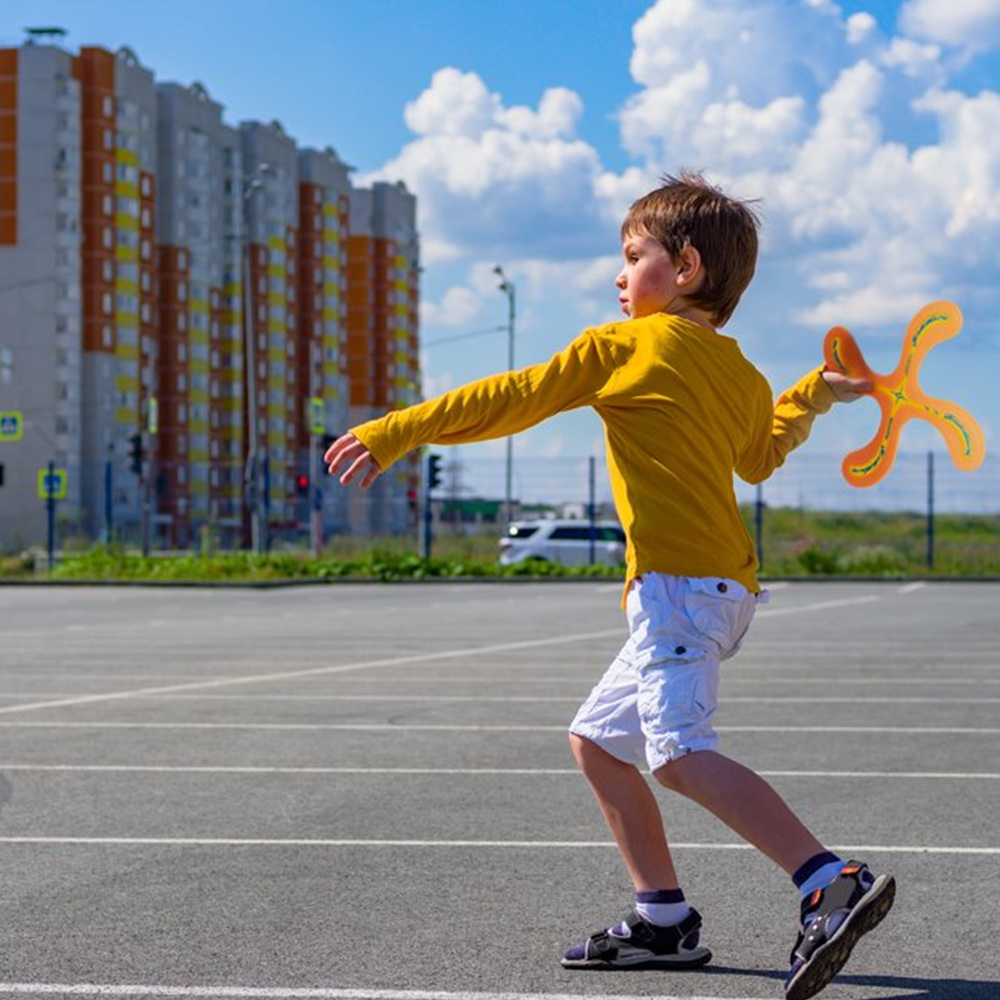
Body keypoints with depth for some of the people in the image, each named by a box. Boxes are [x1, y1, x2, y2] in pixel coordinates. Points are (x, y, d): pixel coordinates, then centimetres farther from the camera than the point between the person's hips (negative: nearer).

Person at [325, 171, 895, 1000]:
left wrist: (396, 433, 2)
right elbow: (761, 457, 37)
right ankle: (664, 922, 16)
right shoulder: (739, 371, 18)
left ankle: (834, 884, -33)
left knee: (681, 753, -23)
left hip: (678, 585, -9)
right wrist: (815, 393, 51)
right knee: (597, 740, 15)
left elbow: (508, 400, -3)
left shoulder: (622, 346, -3)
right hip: (720, 588, 9)